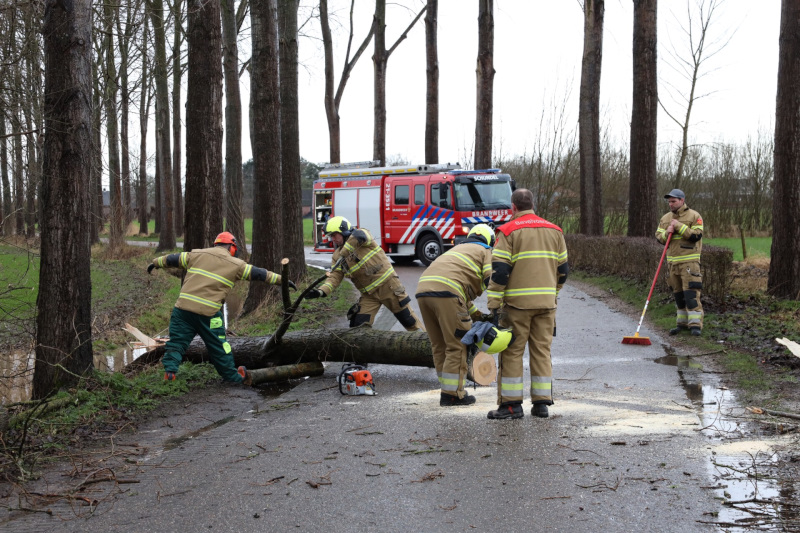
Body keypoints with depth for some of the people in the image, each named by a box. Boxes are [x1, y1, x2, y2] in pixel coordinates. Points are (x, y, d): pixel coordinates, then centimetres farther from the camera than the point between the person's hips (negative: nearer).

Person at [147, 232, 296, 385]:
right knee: (218, 346, 11)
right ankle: (234, 376, 23)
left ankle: (169, 371, -1)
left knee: (176, 341, 12)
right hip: (208, 313, -2)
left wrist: (156, 263, 41)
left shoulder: (197, 254, 13)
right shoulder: (235, 264, 6)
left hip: (183, 307, 2)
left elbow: (173, 259, 24)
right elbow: (258, 273, 10)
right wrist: (282, 280, 17)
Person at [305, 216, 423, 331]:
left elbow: (358, 236, -35)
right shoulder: (337, 256, 5)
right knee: (358, 326, -5)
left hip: (387, 284, -5)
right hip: (369, 294, 5)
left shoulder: (361, 234, -10)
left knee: (407, 318, 2)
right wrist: (321, 291, -22)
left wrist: (343, 255, -29)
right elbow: (335, 277, -4)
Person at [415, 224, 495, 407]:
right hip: (446, 293, -7)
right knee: (457, 347, 0)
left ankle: (448, 391, 21)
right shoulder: (486, 253, 19)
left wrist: (475, 314, 38)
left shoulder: (458, 249, 38)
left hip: (423, 289, 7)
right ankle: (452, 395, 1)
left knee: (439, 347, 15)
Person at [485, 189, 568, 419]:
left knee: (512, 352, 1)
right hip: (546, 303, 5)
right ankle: (542, 403, 12)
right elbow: (563, 269, 15)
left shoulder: (508, 231, -5)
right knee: (542, 350, 10)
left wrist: (494, 303, -8)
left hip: (518, 302, -5)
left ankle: (511, 403, 3)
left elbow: (500, 271, -11)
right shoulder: (554, 231, 12)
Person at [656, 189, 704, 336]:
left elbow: (696, 236, -15)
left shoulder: (694, 216, -4)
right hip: (672, 261, 6)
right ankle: (682, 323, 19)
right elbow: (658, 236, 10)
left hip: (689, 261, -6)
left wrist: (679, 226, -17)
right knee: (678, 294, 11)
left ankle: (695, 324, -9)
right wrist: (666, 233, -11)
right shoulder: (665, 218, 13)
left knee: (691, 293, -12)